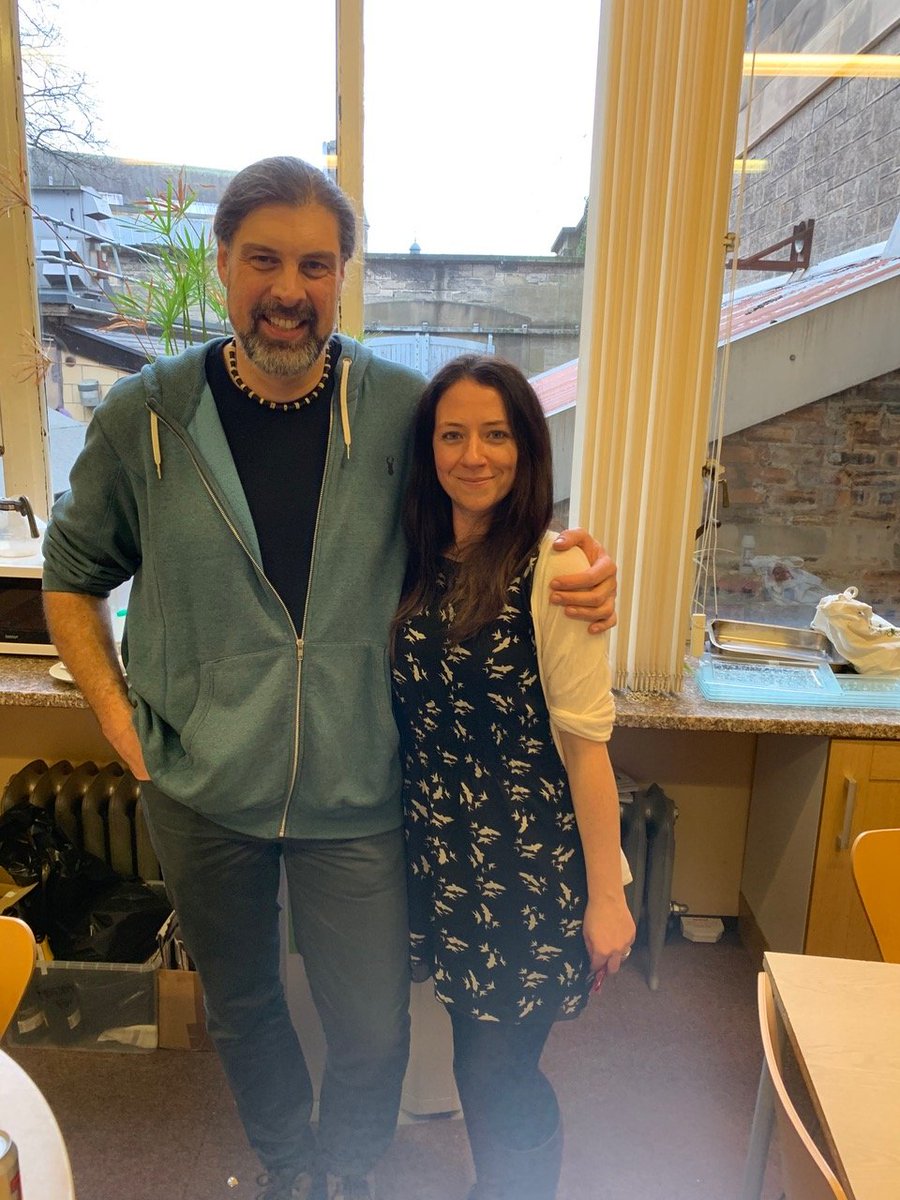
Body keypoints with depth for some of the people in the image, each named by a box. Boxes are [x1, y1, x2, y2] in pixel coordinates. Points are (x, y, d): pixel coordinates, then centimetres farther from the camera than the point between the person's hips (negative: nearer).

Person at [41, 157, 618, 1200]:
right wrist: (121, 722, -2)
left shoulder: (402, 411, -8)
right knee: (241, 1010, 23)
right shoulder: (142, 419, -6)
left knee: (373, 1038, 11)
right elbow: (72, 576, 7)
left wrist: (577, 578, -16)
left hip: (353, 797, -1)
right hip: (201, 795, 2)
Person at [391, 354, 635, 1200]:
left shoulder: (549, 571, -17)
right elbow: (416, 719, 7)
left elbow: (585, 743, -15)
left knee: (501, 1076, 8)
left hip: (531, 865, -5)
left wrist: (606, 895, -11)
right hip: (442, 856, 5)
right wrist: (422, 838, 4)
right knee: (475, 1054, 21)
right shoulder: (421, 563, 1)